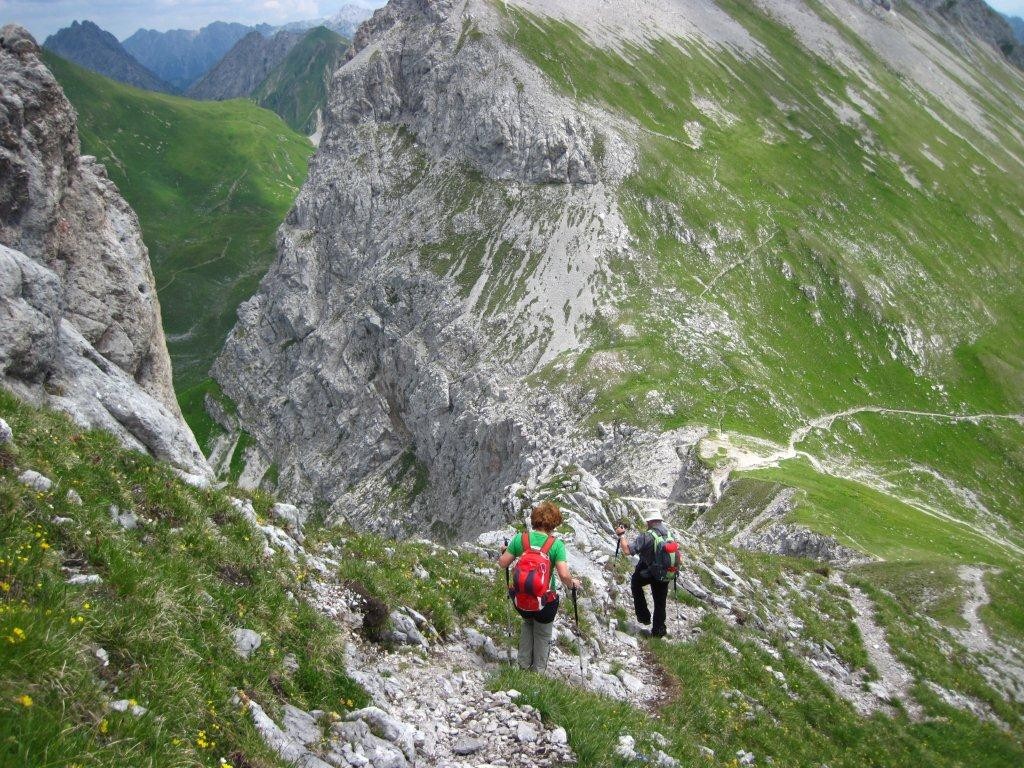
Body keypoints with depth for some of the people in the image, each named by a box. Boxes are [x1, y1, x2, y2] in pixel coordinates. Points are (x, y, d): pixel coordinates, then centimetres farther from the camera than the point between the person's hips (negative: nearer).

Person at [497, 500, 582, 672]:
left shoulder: (521, 538, -9)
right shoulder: (556, 544, -17)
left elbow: (502, 563, -3)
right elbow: (564, 575, -23)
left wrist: (505, 551, 18)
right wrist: (571, 584, -2)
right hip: (545, 600, -3)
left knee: (528, 622, 35)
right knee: (542, 633, 26)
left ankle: (524, 664, 38)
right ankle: (538, 670, 40)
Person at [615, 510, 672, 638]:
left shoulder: (647, 536, -22)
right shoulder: (668, 534, -3)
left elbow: (627, 550, -24)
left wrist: (621, 535, -11)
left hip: (648, 573, -4)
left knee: (635, 584, 27)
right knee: (660, 602, 18)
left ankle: (643, 616, 26)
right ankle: (658, 630, 27)